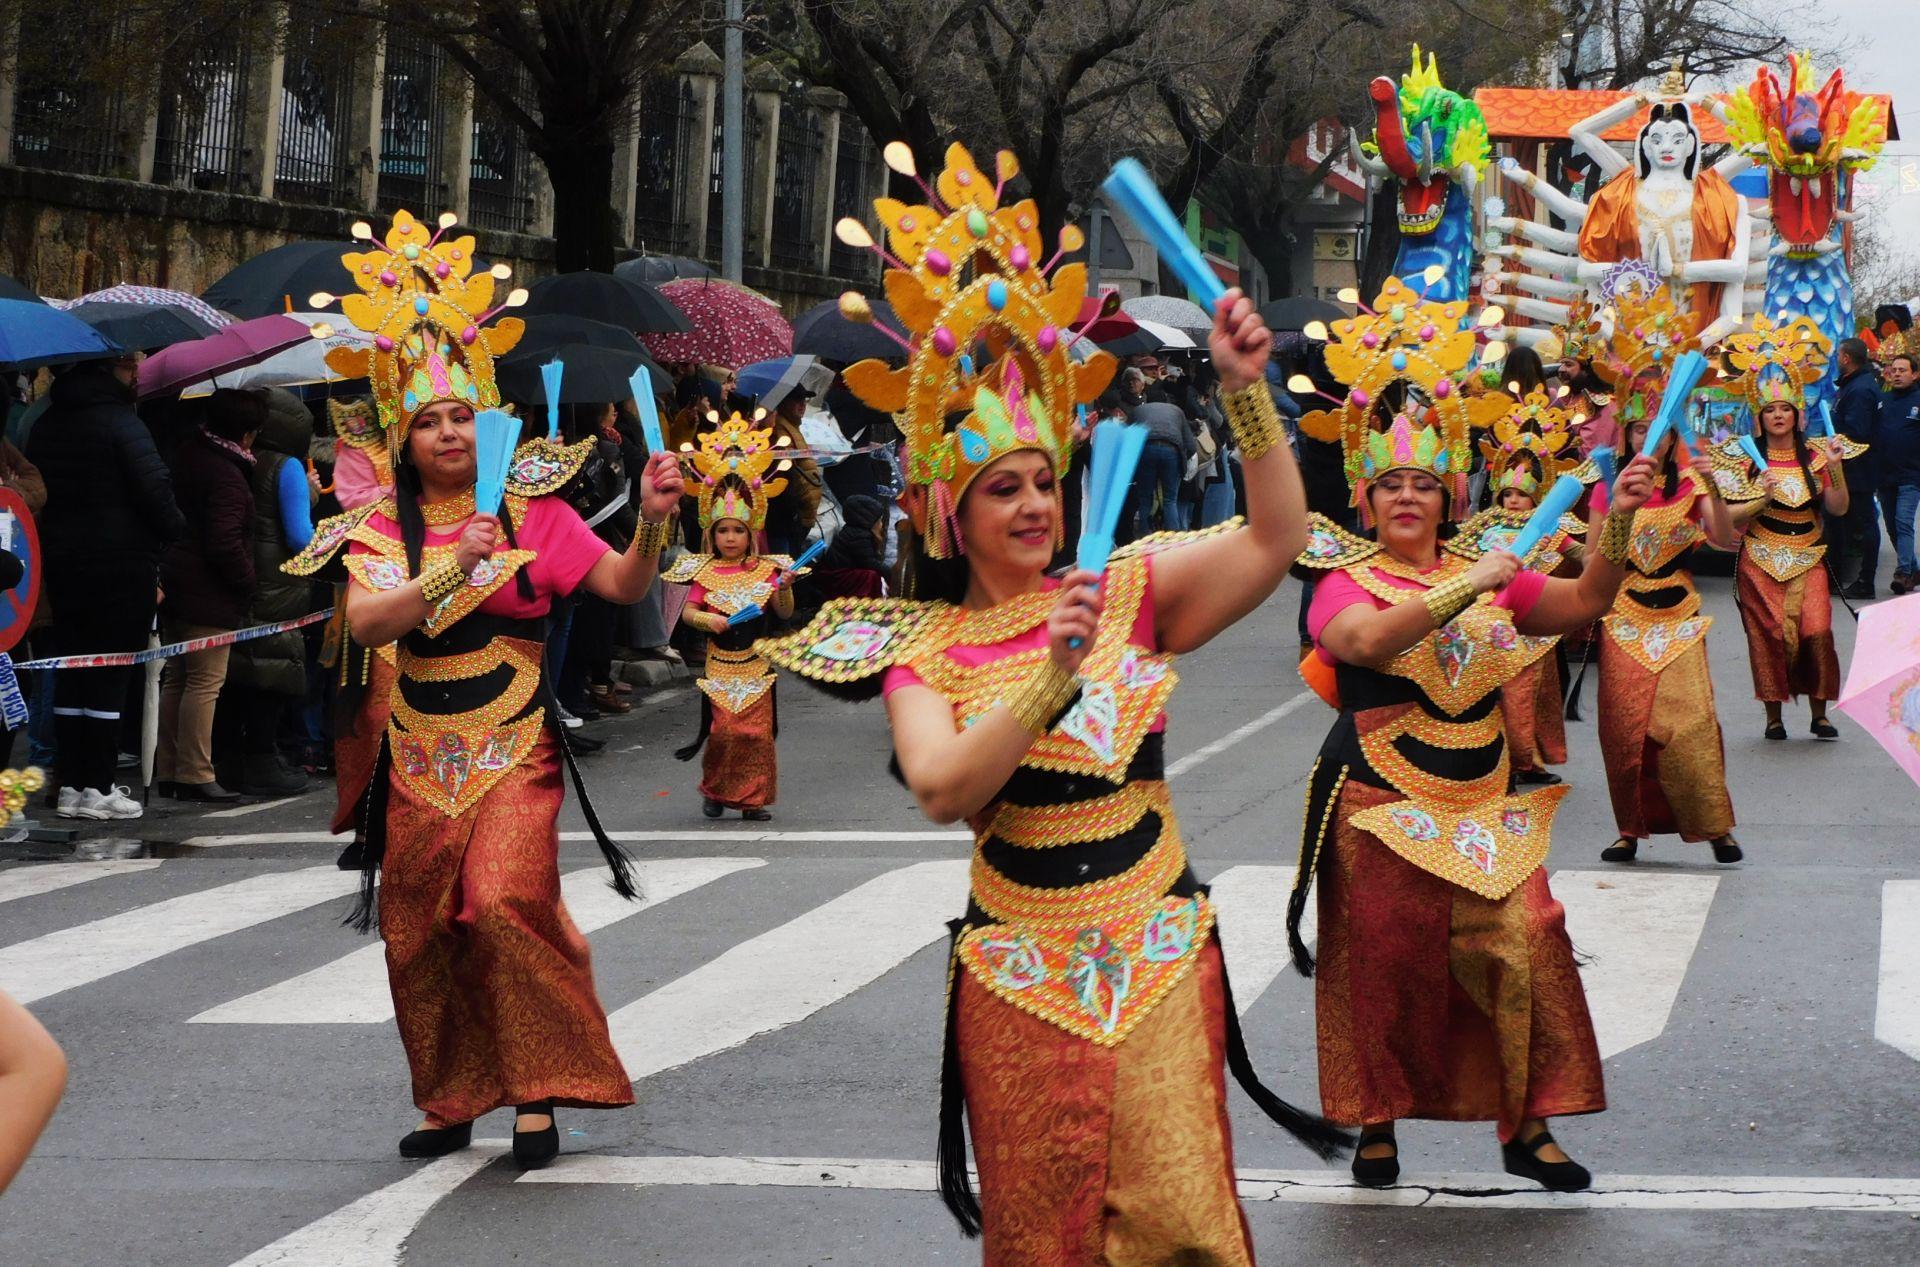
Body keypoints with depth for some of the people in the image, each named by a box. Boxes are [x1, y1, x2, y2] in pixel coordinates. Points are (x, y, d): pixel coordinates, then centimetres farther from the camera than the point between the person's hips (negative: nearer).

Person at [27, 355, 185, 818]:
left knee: (70, 673, 11)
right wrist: (175, 532, -1)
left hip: (61, 563, 7)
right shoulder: (119, 421, -14)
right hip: (122, 562, -7)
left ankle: (70, 784, 13)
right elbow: (154, 489, -17)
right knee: (111, 675, -2)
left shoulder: (47, 423, 9)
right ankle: (97, 787, -2)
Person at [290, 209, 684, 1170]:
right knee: (418, 932, 6)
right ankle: (449, 1100, 23)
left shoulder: (529, 510, -1)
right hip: (421, 758, 3)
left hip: (515, 752, -3)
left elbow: (621, 584, -7)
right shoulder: (381, 528, 2)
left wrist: (653, 522, -26)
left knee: (505, 902, -21)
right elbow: (364, 620, -14)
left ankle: (539, 1090, -7)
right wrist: (451, 571, -26)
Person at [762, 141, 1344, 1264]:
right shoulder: (927, 650, 1)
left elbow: (1276, 538, -10)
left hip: (1157, 958, 0)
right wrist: (1054, 679, -27)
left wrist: (1248, 390, -21)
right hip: (1018, 975, 0)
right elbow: (941, 790, -17)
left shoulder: (1128, 595, 3)